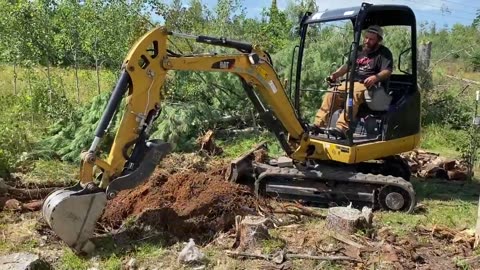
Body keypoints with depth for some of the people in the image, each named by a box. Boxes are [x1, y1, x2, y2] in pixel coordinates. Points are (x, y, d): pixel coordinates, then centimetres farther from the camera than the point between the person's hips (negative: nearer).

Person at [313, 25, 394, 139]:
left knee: (354, 94, -38)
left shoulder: (384, 53, 3)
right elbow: (347, 66, 20)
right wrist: (335, 74, 1)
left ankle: (342, 128, -49)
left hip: (368, 85, -7)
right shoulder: (359, 50, 22)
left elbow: (387, 72, -10)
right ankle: (318, 124, -20)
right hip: (352, 82, 7)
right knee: (331, 94, -17)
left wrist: (375, 77, -31)